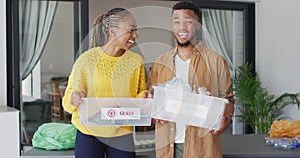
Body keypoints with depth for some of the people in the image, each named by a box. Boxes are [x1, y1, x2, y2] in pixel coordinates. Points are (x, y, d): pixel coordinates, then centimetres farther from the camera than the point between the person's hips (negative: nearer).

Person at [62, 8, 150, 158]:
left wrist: (144, 98, -14)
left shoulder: (136, 61, 1)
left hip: (122, 134, 2)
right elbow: (69, 97, 0)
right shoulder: (86, 59, -6)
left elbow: (141, 95, 8)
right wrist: (74, 97, -22)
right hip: (89, 133, -2)